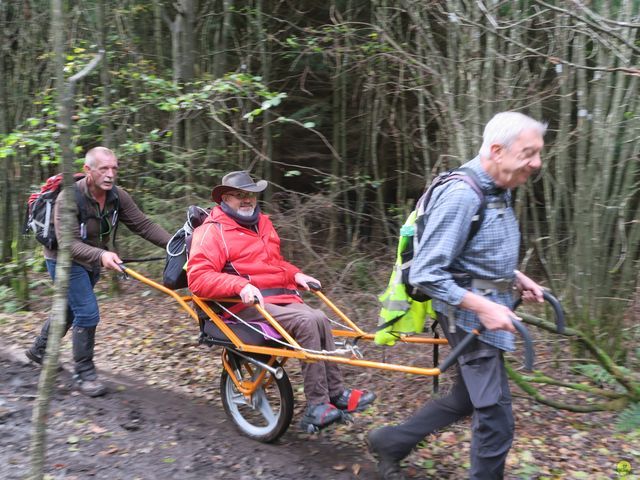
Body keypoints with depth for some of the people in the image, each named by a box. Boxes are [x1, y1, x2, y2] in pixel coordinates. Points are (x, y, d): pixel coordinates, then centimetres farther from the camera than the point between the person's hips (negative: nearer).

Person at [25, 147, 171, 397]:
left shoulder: (117, 196, -12)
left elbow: (144, 225, -16)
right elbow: (68, 243, -35)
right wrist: (101, 256, -52)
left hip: (92, 261, 7)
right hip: (65, 260, -7)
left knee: (70, 310, 21)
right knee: (88, 313, -15)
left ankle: (38, 350, 45)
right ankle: (84, 374, 0)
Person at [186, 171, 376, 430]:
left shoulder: (262, 223, 21)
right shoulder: (212, 231, -4)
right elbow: (198, 278, -16)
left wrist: (295, 274, 11)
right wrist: (241, 285, -28)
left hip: (282, 297, 7)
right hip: (247, 304, -7)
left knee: (320, 320, -21)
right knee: (307, 322, -28)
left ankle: (335, 393, -13)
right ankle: (316, 405, -22)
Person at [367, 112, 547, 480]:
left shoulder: (499, 191, 8)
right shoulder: (461, 194, -23)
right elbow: (426, 274, -24)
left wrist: (516, 278, 8)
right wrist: (482, 306, -26)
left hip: (488, 307, 10)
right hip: (469, 314, -10)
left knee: (466, 399, 20)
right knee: (496, 415, -2)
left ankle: (390, 442, 32)